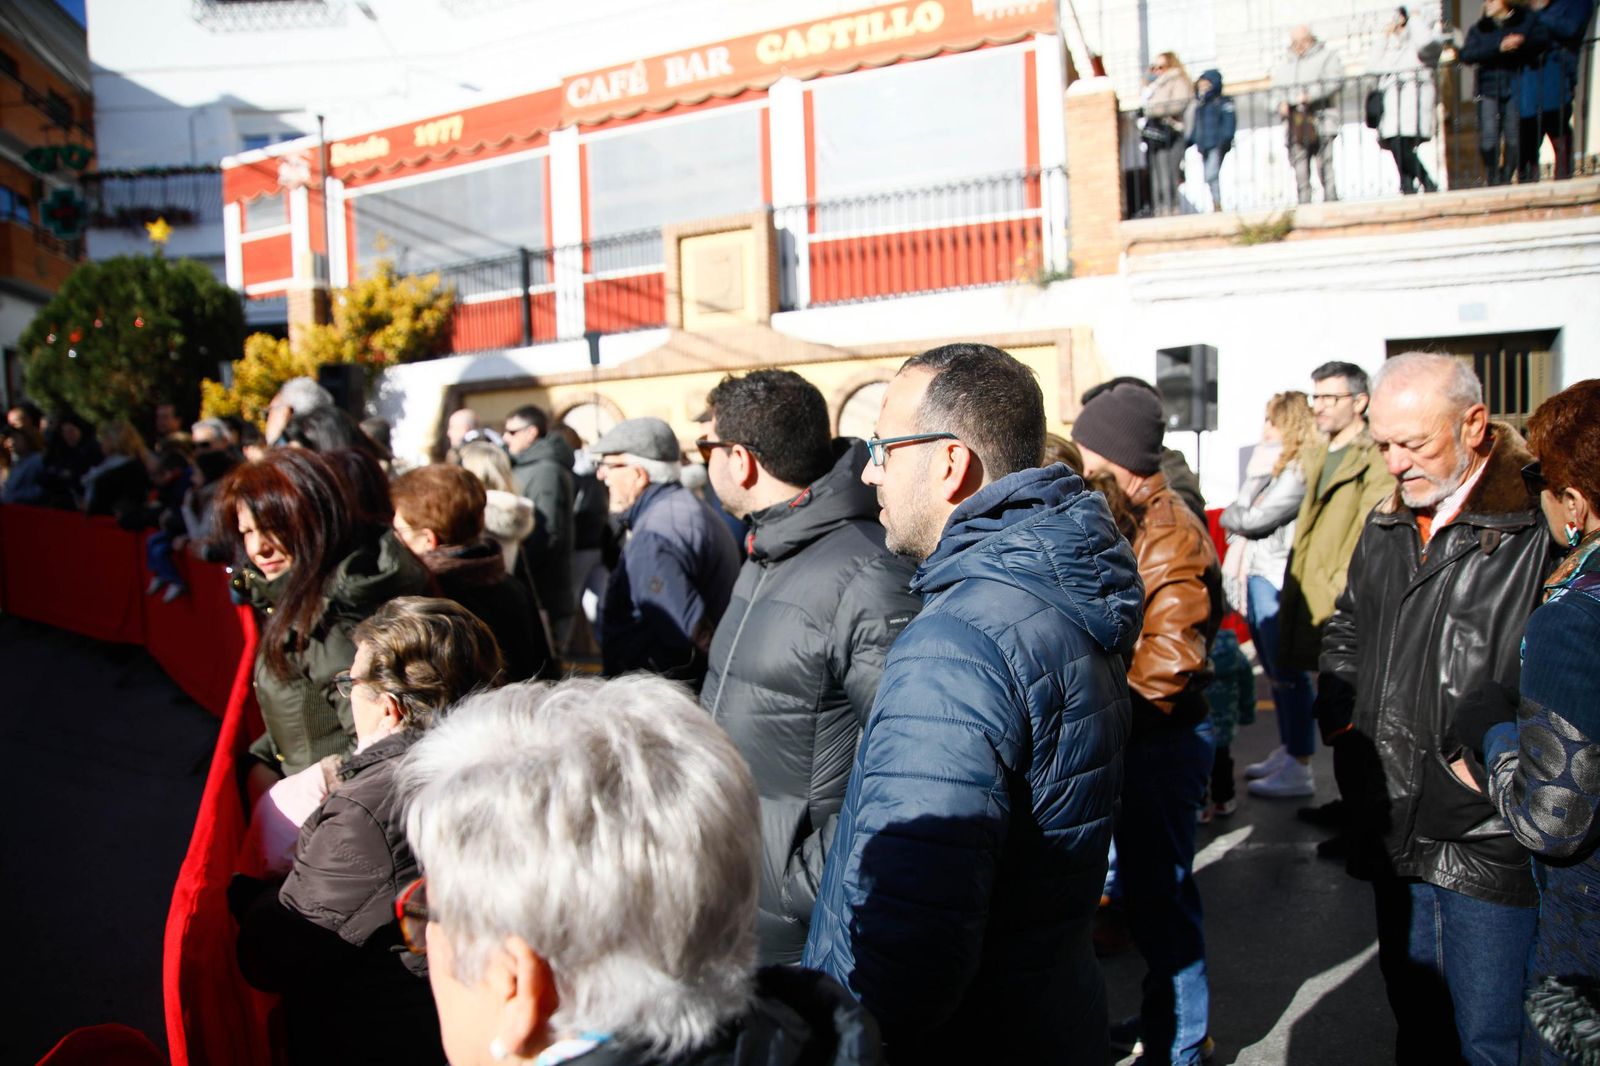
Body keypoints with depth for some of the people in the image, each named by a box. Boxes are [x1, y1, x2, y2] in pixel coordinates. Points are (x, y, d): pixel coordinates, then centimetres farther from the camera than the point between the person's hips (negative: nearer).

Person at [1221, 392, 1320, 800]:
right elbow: (1244, 514, 10)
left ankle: (1299, 770, 1)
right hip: (1257, 577, 10)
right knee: (1276, 671, 16)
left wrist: (1227, 516, 4)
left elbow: (1253, 519, -16)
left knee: (1288, 673, -5)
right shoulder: (1274, 467, 15)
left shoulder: (1300, 472, -13)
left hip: (1276, 581, -10)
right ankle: (1288, 752, 27)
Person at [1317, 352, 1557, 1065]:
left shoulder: (1542, 526, -14)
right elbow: (1346, 626, 26)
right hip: (1396, 837, 7)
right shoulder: (1385, 528, 11)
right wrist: (1337, 703, 10)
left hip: (1488, 846, -7)